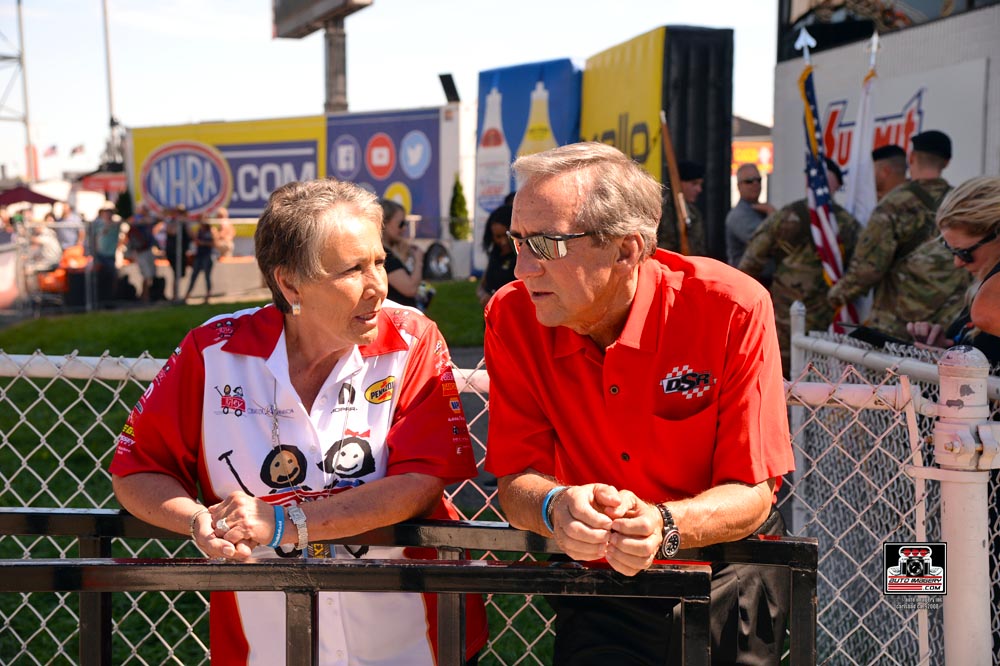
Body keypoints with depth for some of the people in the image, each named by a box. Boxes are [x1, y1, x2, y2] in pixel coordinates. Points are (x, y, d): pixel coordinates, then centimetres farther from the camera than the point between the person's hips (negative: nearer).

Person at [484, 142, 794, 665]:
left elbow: (752, 493, -16)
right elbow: (516, 479, -10)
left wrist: (662, 525, -35)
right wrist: (558, 507, -32)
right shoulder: (513, 316, -11)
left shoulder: (733, 310, -19)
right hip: (595, 586, 0)